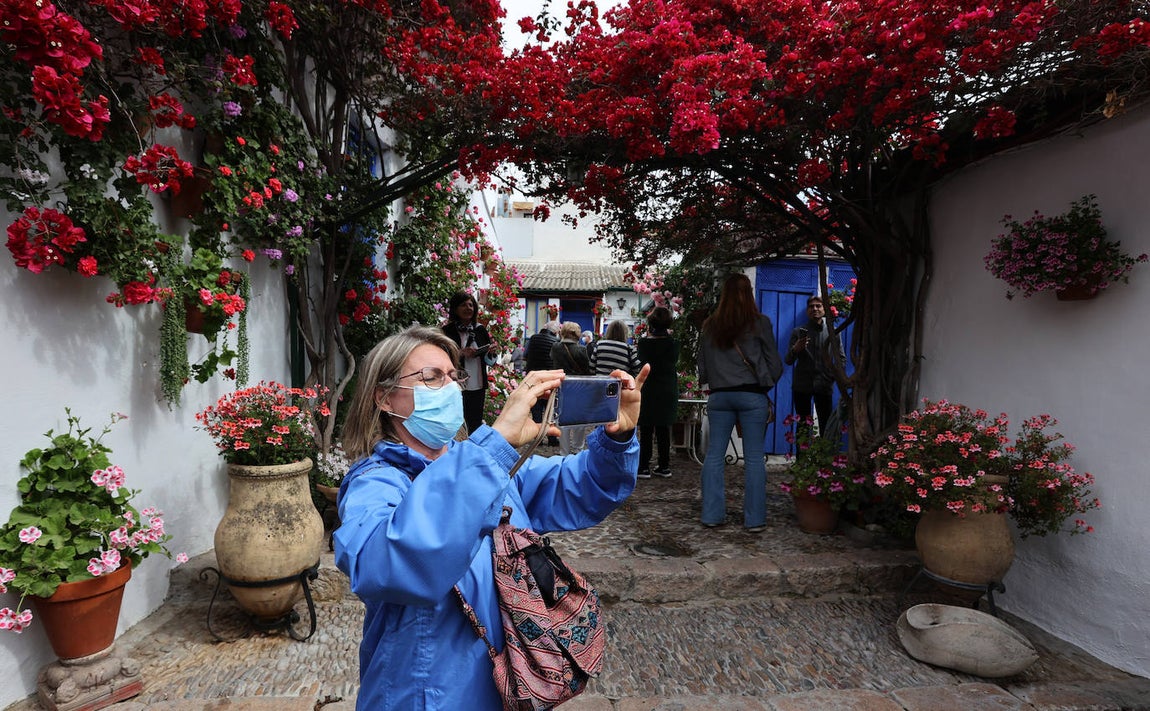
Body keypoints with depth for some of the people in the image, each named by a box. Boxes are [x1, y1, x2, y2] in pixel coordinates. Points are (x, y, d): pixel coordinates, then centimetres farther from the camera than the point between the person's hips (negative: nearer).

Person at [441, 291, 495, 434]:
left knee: (475, 424, 9)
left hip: (478, 386, 4)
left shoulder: (480, 329, 9)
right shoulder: (447, 331, -3)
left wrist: (489, 353, -7)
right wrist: (460, 353, -18)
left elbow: (490, 361, 15)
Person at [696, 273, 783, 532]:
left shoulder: (710, 325, 6)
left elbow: (702, 363, 12)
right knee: (754, 458, 2)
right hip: (752, 395, -3)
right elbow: (774, 361, 1)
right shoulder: (759, 322, -3)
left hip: (719, 395, 3)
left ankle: (712, 514, 12)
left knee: (714, 455, 8)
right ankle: (755, 518, 7)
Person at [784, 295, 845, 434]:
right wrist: (795, 350, -19)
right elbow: (788, 361, 0)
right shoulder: (798, 332, 5)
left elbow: (842, 358, 11)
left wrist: (834, 375, -4)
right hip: (801, 385, 0)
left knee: (825, 425, -1)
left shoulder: (833, 332, 8)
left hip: (824, 385, 0)